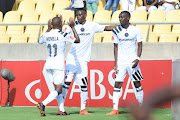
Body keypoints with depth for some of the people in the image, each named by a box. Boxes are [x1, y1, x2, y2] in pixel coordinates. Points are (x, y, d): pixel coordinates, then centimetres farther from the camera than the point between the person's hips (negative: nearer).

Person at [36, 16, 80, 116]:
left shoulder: (47, 35, 6)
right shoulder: (63, 35, -8)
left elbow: (40, 41, 30)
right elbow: (77, 40, 2)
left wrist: (48, 29, 37)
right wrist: (73, 27, 11)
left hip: (48, 65, 6)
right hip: (58, 65, -6)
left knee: (59, 88, 16)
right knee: (58, 90, -7)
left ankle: (62, 110, 10)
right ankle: (43, 104, -27)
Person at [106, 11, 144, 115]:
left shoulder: (135, 30, -2)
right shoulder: (116, 31, 3)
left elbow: (140, 45, 2)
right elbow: (116, 47, 7)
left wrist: (137, 59, -11)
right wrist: (116, 62, 1)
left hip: (132, 61, -2)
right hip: (121, 61, 2)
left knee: (137, 83, 1)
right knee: (117, 84, -5)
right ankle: (115, 109, -6)